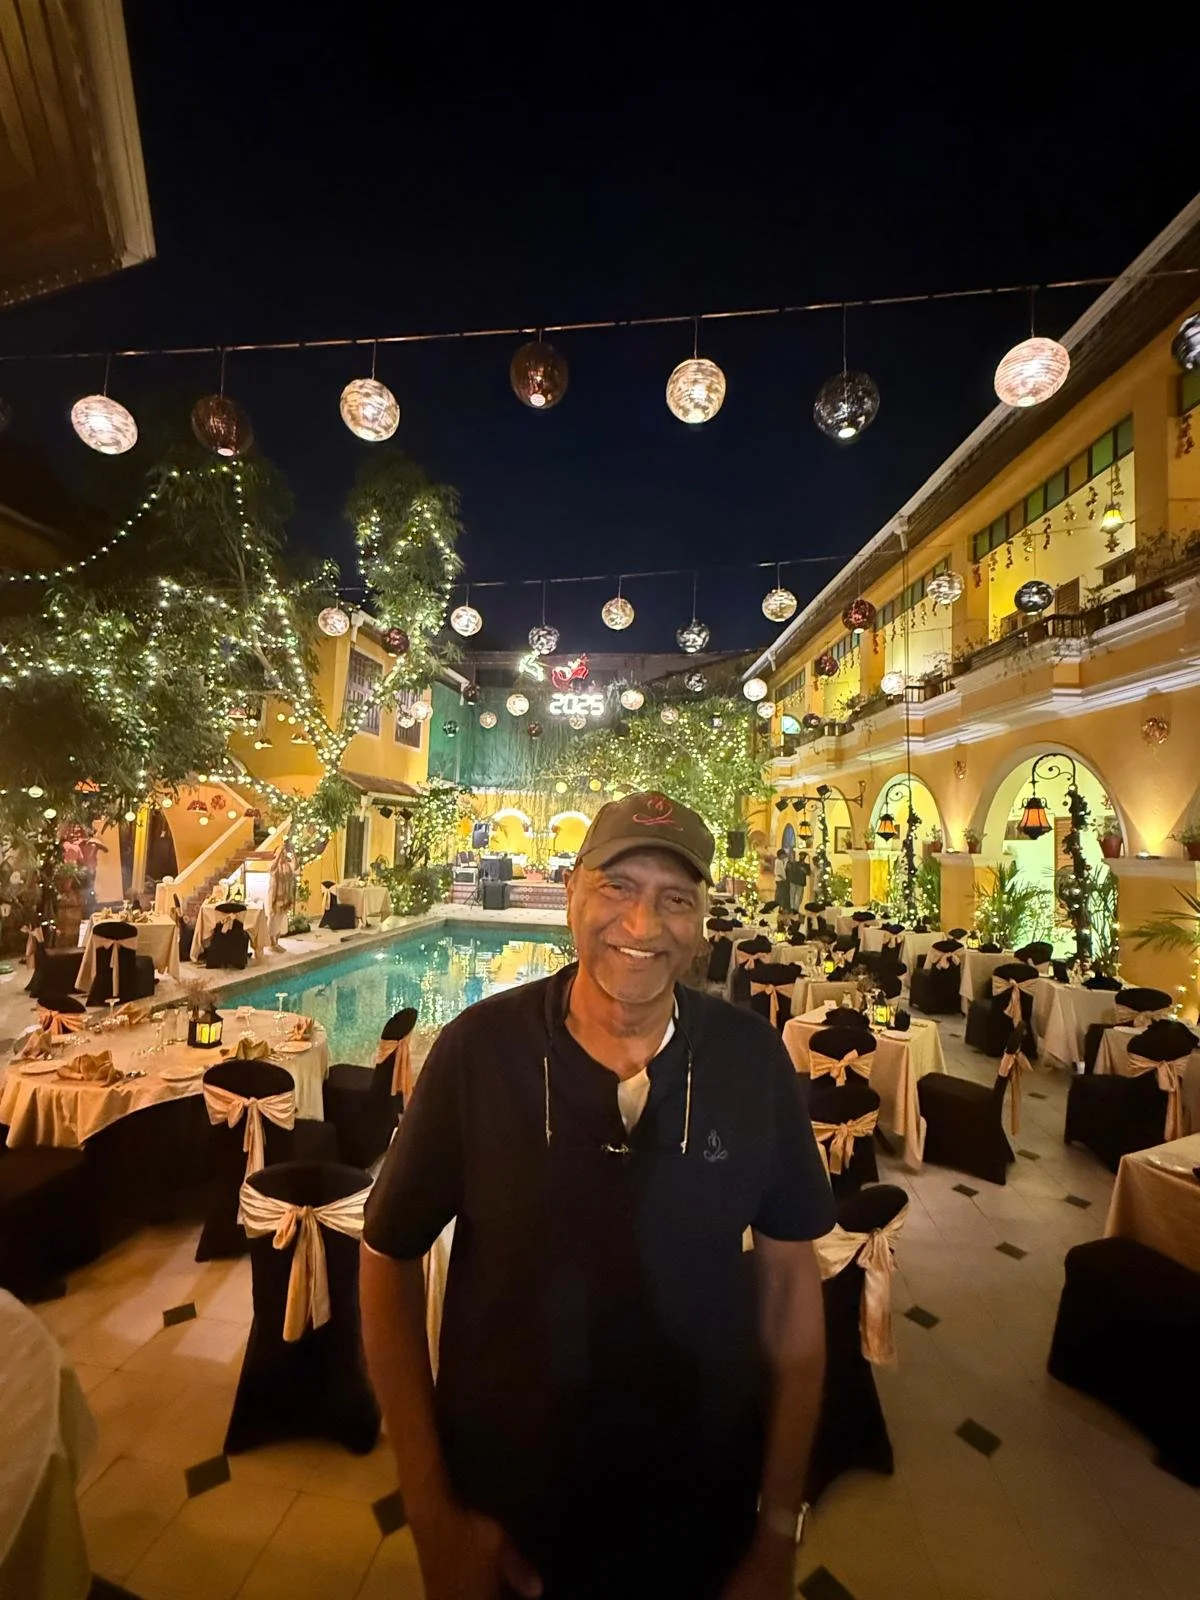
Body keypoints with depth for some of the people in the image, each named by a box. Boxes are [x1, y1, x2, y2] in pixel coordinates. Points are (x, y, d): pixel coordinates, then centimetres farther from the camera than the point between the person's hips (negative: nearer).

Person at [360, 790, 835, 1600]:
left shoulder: (754, 1061, -16)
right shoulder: (480, 1048, -20)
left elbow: (790, 1274, -5)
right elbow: (389, 1255, -9)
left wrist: (780, 1527, -3)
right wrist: (432, 1508, -9)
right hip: (501, 1509, 0)